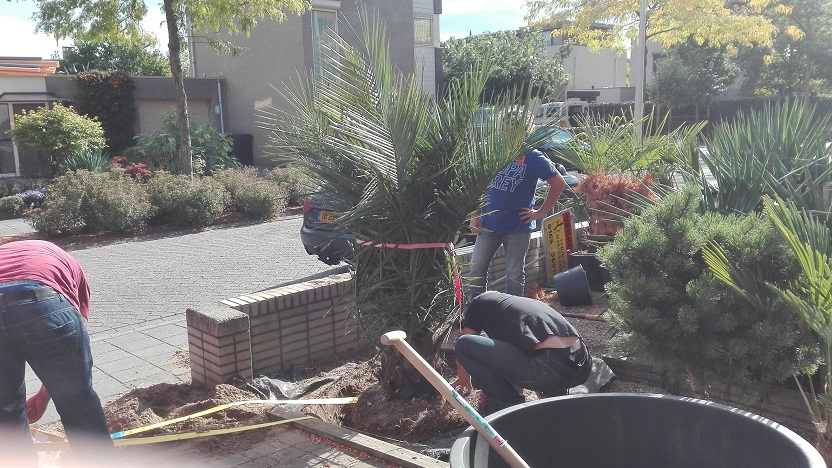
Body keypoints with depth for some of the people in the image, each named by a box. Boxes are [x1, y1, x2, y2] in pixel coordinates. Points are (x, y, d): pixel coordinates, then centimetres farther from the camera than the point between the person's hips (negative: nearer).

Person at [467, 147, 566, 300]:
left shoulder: (531, 156, -5)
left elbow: (558, 183, -4)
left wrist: (541, 212, -6)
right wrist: (475, 216, 3)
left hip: (518, 226, -2)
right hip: (488, 223, 3)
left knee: (515, 274, 7)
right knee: (477, 269, 2)